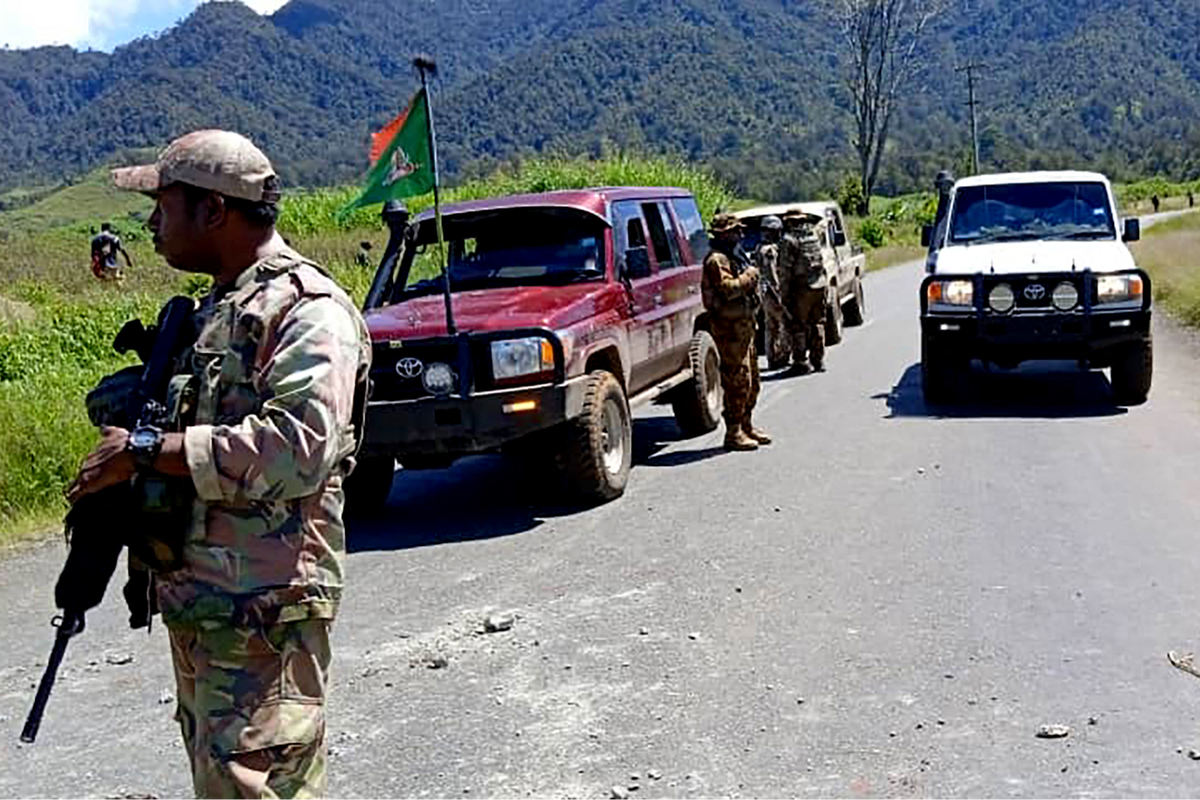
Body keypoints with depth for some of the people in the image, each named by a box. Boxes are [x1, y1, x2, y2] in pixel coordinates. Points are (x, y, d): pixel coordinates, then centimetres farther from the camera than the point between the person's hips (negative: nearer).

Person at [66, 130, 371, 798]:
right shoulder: (216, 308, 17)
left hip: (265, 614, -10)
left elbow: (296, 448, -27)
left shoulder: (307, 309, -14)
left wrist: (145, 451, -21)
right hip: (199, 603, 10)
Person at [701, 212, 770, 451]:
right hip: (729, 326, -11)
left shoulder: (735, 256, 20)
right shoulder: (717, 259, -13)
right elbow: (728, 289, -25)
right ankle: (733, 433, -5)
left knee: (751, 379, 16)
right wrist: (749, 275, -14)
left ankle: (746, 425, 27)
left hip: (744, 322, 11)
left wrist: (751, 277, 11)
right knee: (738, 380, -10)